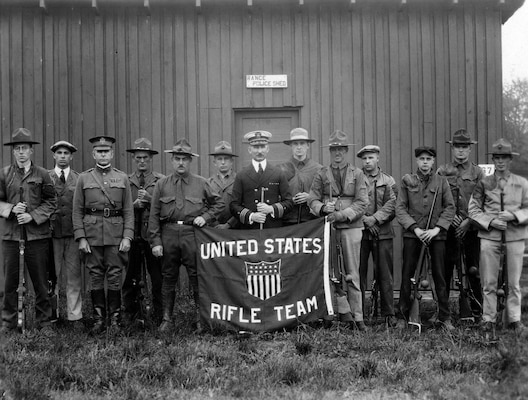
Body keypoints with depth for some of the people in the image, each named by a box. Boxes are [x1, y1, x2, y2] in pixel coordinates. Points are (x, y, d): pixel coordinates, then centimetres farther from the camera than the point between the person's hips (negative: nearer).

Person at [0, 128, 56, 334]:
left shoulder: (42, 174, 4)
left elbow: (51, 202, 4)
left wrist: (33, 216, -8)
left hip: (37, 234, -1)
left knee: (40, 281, 3)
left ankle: (44, 322, 14)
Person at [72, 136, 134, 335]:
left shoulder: (122, 178, 8)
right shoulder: (84, 178, 7)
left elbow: (128, 211, 5)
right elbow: (77, 210, 4)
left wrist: (127, 236, -5)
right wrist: (81, 238, -4)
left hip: (116, 234, 0)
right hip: (92, 233, 0)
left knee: (115, 277, 2)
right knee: (96, 277, 5)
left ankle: (114, 320, 12)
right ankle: (99, 320, 13)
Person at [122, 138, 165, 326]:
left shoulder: (161, 180, 6)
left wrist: (150, 199, -14)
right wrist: (134, 205, -10)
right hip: (132, 235, 2)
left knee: (158, 278, -1)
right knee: (130, 277, 5)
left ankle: (159, 316, 8)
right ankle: (129, 315, 15)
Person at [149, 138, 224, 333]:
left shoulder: (201, 183, 7)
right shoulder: (162, 184, 7)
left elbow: (218, 203, 16)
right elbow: (154, 215, 5)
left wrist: (205, 217, 0)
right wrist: (155, 241, -2)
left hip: (192, 233, -1)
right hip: (168, 234, 1)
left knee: (197, 276, 1)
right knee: (168, 277, 7)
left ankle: (201, 317, 14)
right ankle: (167, 319, 17)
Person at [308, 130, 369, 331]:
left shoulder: (357, 174, 8)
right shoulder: (321, 175, 11)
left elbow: (362, 203, 0)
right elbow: (312, 200, 5)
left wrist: (342, 214, -13)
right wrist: (324, 208, -16)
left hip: (351, 227, -1)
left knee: (352, 274, 0)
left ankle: (356, 317, 4)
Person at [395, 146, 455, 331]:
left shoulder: (441, 181, 6)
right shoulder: (407, 181, 5)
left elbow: (450, 207, 2)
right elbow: (400, 208, 1)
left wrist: (437, 229, -10)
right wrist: (414, 228, -10)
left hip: (437, 234, 0)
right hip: (412, 234, 0)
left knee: (440, 275, 3)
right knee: (407, 275, 1)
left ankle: (445, 317, 12)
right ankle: (403, 316, 10)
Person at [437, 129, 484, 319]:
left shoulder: (477, 172, 6)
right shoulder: (442, 171, 9)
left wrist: (468, 221, -9)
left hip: (471, 228, -1)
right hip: (448, 228, 1)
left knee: (473, 270, -1)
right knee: (445, 270, 2)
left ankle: (477, 310, 10)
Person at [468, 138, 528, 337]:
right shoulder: (483, 183, 6)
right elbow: (473, 210, 4)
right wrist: (491, 221, -10)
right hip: (489, 236, 0)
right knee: (489, 281, 2)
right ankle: (489, 319, 13)